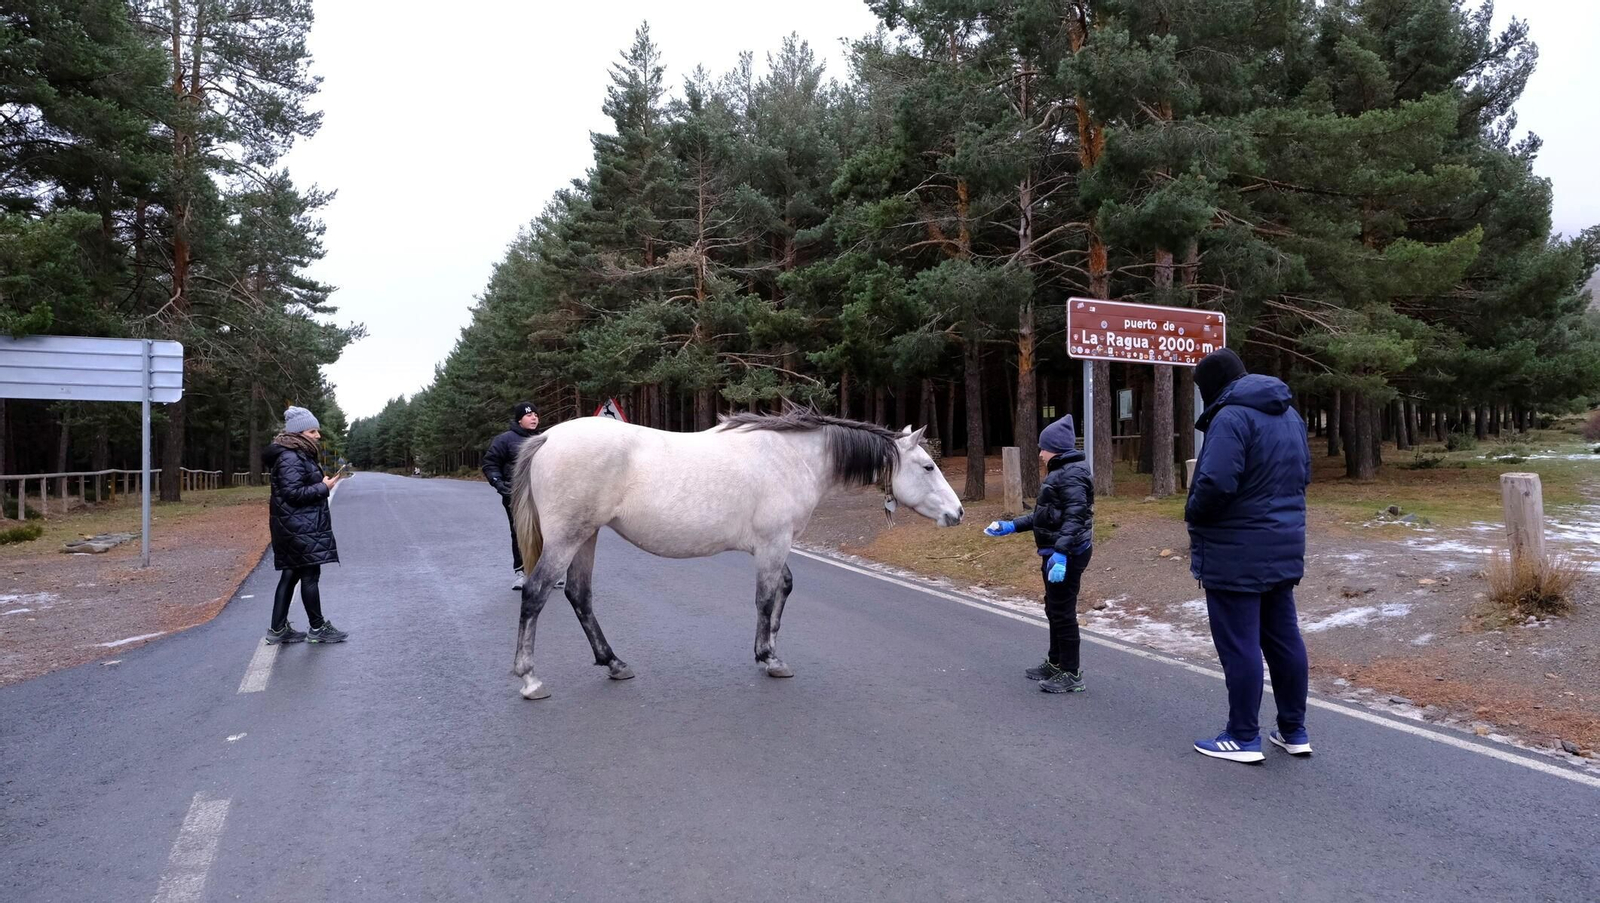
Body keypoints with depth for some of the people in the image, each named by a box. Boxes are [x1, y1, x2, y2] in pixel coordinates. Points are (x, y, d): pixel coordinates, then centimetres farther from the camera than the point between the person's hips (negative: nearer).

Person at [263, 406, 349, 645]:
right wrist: (324, 487, -17)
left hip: (299, 526, 11)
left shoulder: (300, 455, 15)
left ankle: (278, 629, 17)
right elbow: (293, 493, -23)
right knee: (310, 574, -2)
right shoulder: (290, 458, -17)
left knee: (291, 574, 12)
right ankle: (318, 628, 8)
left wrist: (324, 482, 9)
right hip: (300, 527, -11)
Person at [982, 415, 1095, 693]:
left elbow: (1074, 517, -28)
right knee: (1054, 610, 19)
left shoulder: (1072, 475, -17)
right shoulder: (1060, 473, 16)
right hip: (1054, 552, 11)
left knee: (1063, 611, -3)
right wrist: (1011, 526, 21)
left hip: (1067, 555, -11)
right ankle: (1056, 663, 31)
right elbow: (1044, 515, 22)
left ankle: (1071, 674, 6)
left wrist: (1061, 552, -36)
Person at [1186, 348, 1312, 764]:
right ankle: (1294, 731, 24)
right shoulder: (1290, 415, 13)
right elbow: (1303, 474, 19)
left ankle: (1244, 738, 7)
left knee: (1239, 645, -1)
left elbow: (1216, 482, -27)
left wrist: (1193, 516, -10)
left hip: (1236, 553, -9)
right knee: (1284, 639, 15)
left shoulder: (1231, 416, -18)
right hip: (1282, 547, 9)